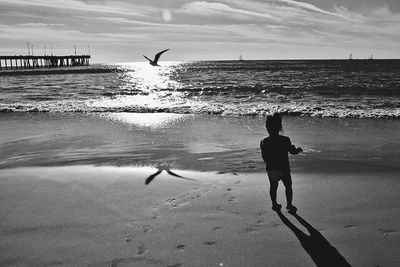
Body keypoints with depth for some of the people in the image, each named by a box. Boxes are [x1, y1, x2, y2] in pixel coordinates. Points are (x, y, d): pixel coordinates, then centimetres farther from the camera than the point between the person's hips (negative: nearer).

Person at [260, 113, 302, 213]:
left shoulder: (264, 142, -12)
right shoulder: (285, 140, -19)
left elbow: (264, 157, -3)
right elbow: (293, 151, -3)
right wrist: (298, 149, 19)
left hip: (270, 169, 2)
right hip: (283, 169, -2)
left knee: (273, 187, 21)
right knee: (288, 186, 18)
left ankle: (274, 204, 32)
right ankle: (289, 205, 23)